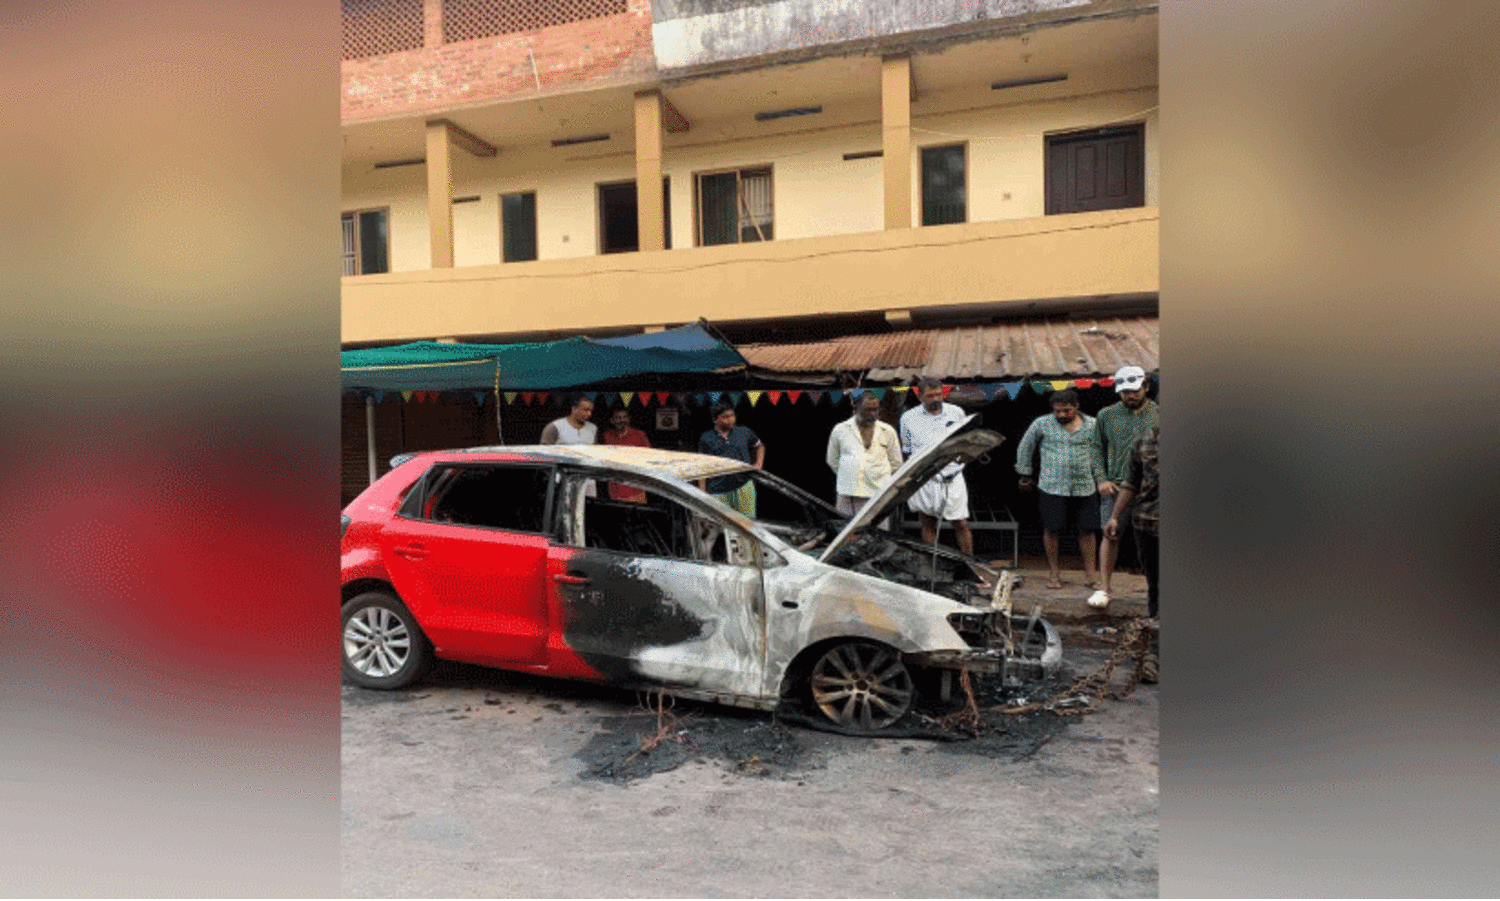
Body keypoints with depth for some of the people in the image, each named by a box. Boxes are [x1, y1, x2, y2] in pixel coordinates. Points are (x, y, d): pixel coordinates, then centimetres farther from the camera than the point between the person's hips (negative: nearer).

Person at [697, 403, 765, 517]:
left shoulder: (744, 432, 9)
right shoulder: (706, 439, 5)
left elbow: (759, 446, 27)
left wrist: (758, 464, 10)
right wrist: (702, 493, 1)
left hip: (744, 486, 1)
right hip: (719, 492, -1)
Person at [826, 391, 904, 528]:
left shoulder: (888, 432, 11)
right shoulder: (840, 430, 8)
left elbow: (896, 464, 20)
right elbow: (832, 461, 18)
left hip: (878, 495, 0)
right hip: (848, 494, 0)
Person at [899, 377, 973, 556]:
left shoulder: (956, 413, 6)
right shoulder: (908, 418, 4)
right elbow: (906, 449, 13)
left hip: (953, 479, 0)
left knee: (962, 525, 0)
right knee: (928, 525, 6)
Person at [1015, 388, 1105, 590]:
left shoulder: (1092, 425, 7)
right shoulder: (1042, 424, 2)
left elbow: (1097, 455, 14)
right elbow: (1024, 448, 12)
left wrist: (1100, 482, 12)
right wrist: (1026, 475, 14)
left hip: (1085, 488, 2)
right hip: (1053, 488, -1)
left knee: (1087, 530, 3)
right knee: (1051, 530, 1)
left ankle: (1090, 573, 15)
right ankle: (1054, 572, 15)